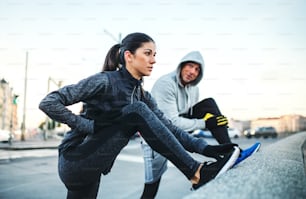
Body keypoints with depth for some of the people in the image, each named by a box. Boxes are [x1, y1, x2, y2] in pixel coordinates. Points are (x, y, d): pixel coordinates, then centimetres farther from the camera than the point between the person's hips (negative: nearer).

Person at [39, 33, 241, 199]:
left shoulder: (143, 95, 7)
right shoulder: (105, 81, -15)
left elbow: (168, 128, -2)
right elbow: (48, 103, -17)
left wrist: (203, 147, -15)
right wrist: (86, 125, -22)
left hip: (92, 170, 8)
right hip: (75, 162, -8)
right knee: (137, 111, -23)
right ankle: (196, 173, -23)